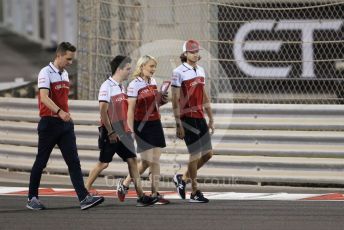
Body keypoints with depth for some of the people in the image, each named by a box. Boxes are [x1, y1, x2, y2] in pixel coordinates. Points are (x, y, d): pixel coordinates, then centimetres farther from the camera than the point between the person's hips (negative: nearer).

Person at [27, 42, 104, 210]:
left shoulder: (65, 74, 15)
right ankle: (32, 198, 14)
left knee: (74, 161, -4)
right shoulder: (46, 73, -10)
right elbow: (44, 97, -23)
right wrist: (60, 112, -36)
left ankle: (84, 198, -12)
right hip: (49, 123, -7)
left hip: (65, 124, 7)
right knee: (41, 162, 3)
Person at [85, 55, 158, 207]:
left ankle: (140, 196, -1)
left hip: (122, 131, 8)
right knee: (103, 163, -2)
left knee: (132, 160, 1)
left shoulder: (120, 86, 13)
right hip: (110, 132, -8)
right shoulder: (107, 86, -14)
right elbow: (103, 111, -19)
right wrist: (111, 132, -19)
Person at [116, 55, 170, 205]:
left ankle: (155, 194, 3)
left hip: (155, 125, 6)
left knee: (155, 160, 1)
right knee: (147, 161, -5)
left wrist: (162, 101, 2)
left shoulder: (153, 82, 10)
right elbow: (131, 110, -12)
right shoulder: (134, 85, -10)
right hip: (142, 126, -6)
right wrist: (130, 131, -17)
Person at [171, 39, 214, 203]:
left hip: (200, 118, 7)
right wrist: (178, 124, -15)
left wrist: (211, 119, 18)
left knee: (208, 154, 8)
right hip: (187, 118, -7)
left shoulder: (200, 71, 13)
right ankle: (195, 192, 5)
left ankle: (183, 178, 25)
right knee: (195, 154, -5)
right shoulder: (179, 72, -9)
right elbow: (175, 100, -11)